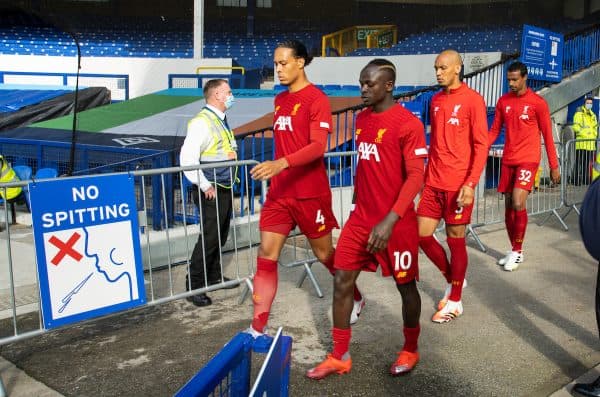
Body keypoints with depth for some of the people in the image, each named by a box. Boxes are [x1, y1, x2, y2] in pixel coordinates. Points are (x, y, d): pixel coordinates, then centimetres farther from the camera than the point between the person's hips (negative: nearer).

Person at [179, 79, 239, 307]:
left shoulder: (221, 121, 14)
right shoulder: (201, 122, -16)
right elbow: (187, 158, -23)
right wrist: (205, 186, -20)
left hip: (225, 189, 9)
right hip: (211, 192, -9)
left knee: (221, 235, 17)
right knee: (209, 237, -9)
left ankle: (214, 276, 31)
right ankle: (193, 286, 0)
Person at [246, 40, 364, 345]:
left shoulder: (316, 99, -11)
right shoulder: (280, 100, 13)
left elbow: (318, 147, -21)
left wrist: (282, 163, -35)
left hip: (310, 193, -6)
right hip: (279, 191, 6)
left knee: (324, 254, 10)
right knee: (266, 256, -1)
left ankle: (356, 299, 37)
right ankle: (257, 329, 4)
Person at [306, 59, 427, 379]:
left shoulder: (408, 123, -13)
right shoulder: (361, 119, 9)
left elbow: (416, 176, -19)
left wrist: (390, 220, -27)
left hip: (396, 223, -6)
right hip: (360, 218, 7)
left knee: (405, 286, 10)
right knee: (342, 281, 3)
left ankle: (410, 351, 32)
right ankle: (339, 357, 16)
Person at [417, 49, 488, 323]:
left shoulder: (472, 99, -7)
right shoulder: (435, 100, 12)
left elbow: (481, 144, -11)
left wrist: (471, 183, -19)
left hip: (458, 185, -6)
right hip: (433, 183, 6)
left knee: (455, 240, 3)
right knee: (422, 235, 5)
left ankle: (455, 302, 19)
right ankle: (452, 279, 30)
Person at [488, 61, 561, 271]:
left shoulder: (538, 102, -6)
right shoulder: (503, 101, 7)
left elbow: (547, 135, -2)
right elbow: (494, 131, 11)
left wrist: (554, 166, -1)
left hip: (528, 159, -5)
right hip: (508, 160, 5)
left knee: (518, 204, -17)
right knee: (508, 206, 8)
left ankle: (517, 252, -1)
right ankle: (514, 250, 23)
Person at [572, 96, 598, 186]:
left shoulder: (593, 115, 21)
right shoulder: (579, 114, -1)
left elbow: (595, 127, 27)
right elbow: (575, 127, -10)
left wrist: (594, 136, 10)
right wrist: (584, 134, -15)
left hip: (591, 143, 7)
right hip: (581, 143, -7)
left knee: (588, 163, 10)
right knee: (579, 162, -9)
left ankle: (586, 180, 16)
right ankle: (577, 180, -8)